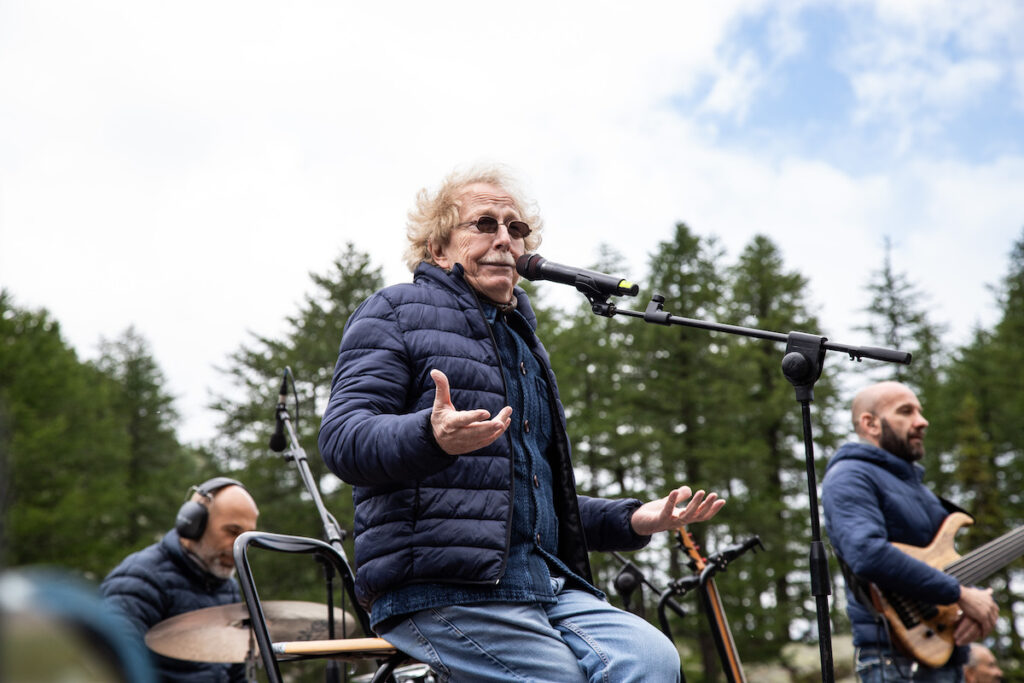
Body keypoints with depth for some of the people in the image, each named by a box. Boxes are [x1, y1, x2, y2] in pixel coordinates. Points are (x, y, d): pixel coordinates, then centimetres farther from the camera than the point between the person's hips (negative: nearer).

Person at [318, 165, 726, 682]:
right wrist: (433, 437, -30)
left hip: (544, 585, 7)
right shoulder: (397, 311, 7)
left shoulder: (523, 344, 30)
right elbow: (342, 437, -9)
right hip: (440, 591, -6)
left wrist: (633, 519, 17)